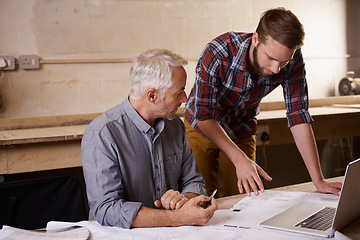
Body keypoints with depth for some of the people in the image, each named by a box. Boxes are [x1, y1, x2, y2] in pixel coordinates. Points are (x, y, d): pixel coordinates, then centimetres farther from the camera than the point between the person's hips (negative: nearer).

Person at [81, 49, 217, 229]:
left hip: (169, 234, 5)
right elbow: (106, 209, -21)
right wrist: (179, 218, -25)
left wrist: (185, 200, -10)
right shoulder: (100, 134, -14)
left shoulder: (175, 125, 6)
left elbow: (193, 182, 14)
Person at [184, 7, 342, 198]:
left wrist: (319, 181, -24)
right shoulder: (217, 53, -35)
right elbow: (204, 117, -30)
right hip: (201, 127, -2)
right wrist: (239, 159, -41)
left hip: (241, 132, 3)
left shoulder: (292, 60, -24)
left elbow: (298, 117, -21)